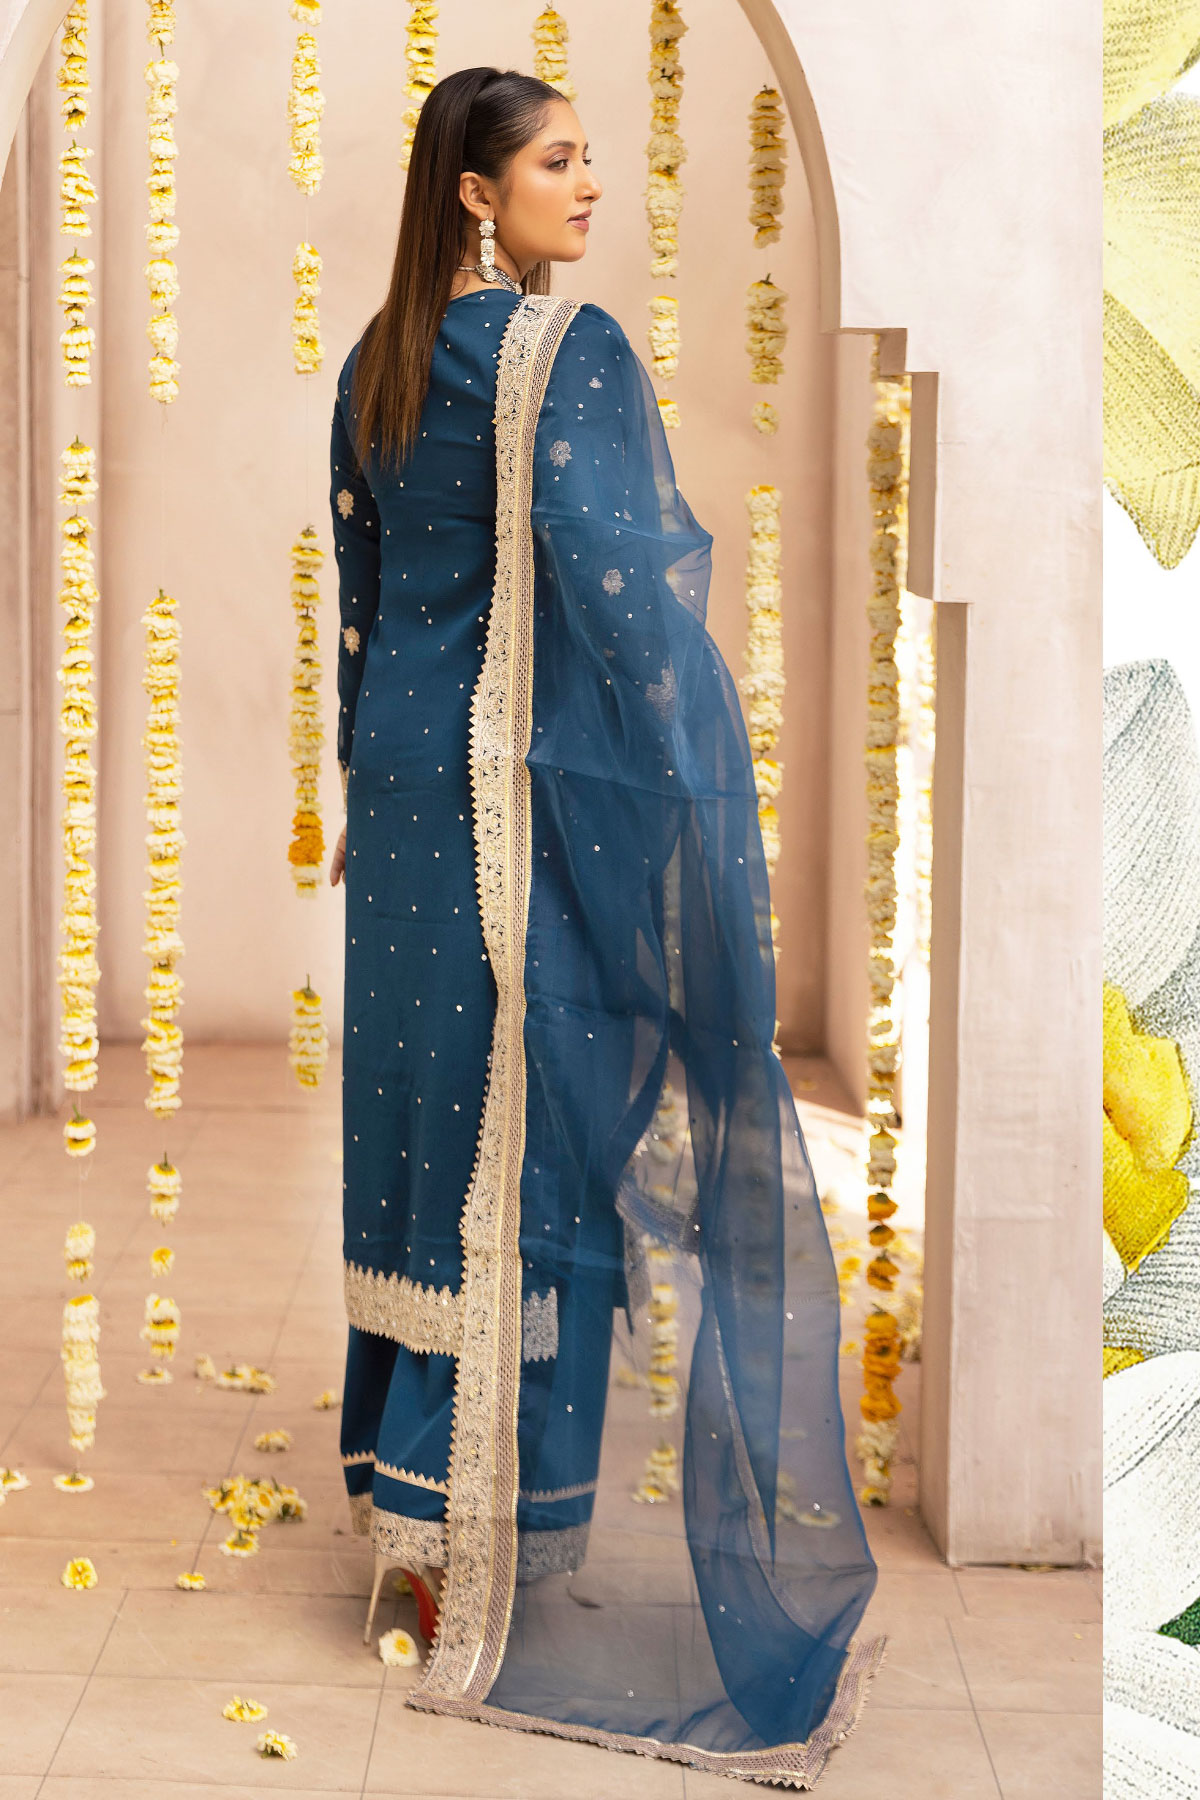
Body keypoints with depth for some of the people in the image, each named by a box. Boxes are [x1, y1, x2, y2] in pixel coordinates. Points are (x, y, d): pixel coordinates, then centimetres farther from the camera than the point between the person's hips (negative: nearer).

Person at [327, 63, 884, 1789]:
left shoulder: (380, 362, 10)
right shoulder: (565, 348, -13)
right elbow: (625, 594, -18)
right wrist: (708, 817, -14)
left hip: (406, 793, 8)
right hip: (536, 797, -8)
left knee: (420, 1113, 14)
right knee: (535, 1134, 0)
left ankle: (406, 1484, 25)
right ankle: (485, 1552, 7)